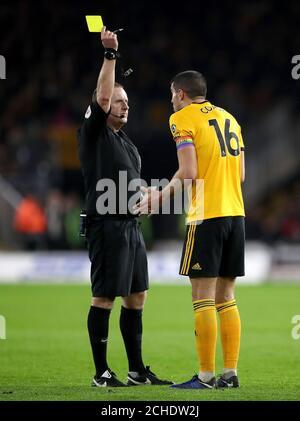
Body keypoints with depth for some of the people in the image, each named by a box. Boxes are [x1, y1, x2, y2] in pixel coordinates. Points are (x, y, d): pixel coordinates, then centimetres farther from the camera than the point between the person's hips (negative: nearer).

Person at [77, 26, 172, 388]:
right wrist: (110, 55, -20)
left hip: (131, 225, 9)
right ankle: (101, 373, -4)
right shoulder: (93, 133, -4)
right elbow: (101, 97, -19)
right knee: (103, 299, -7)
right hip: (106, 224, -9)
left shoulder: (124, 140, 21)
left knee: (136, 297, 10)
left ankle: (137, 370, 16)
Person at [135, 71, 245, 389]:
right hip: (235, 213, 7)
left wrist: (160, 197, -1)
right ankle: (230, 373, 9)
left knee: (203, 297, -5)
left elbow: (188, 173, -12)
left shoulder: (183, 118, -3)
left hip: (206, 217, -7)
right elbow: (240, 174, 17)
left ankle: (206, 376, -6)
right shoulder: (228, 118, 18)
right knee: (225, 297, 10)